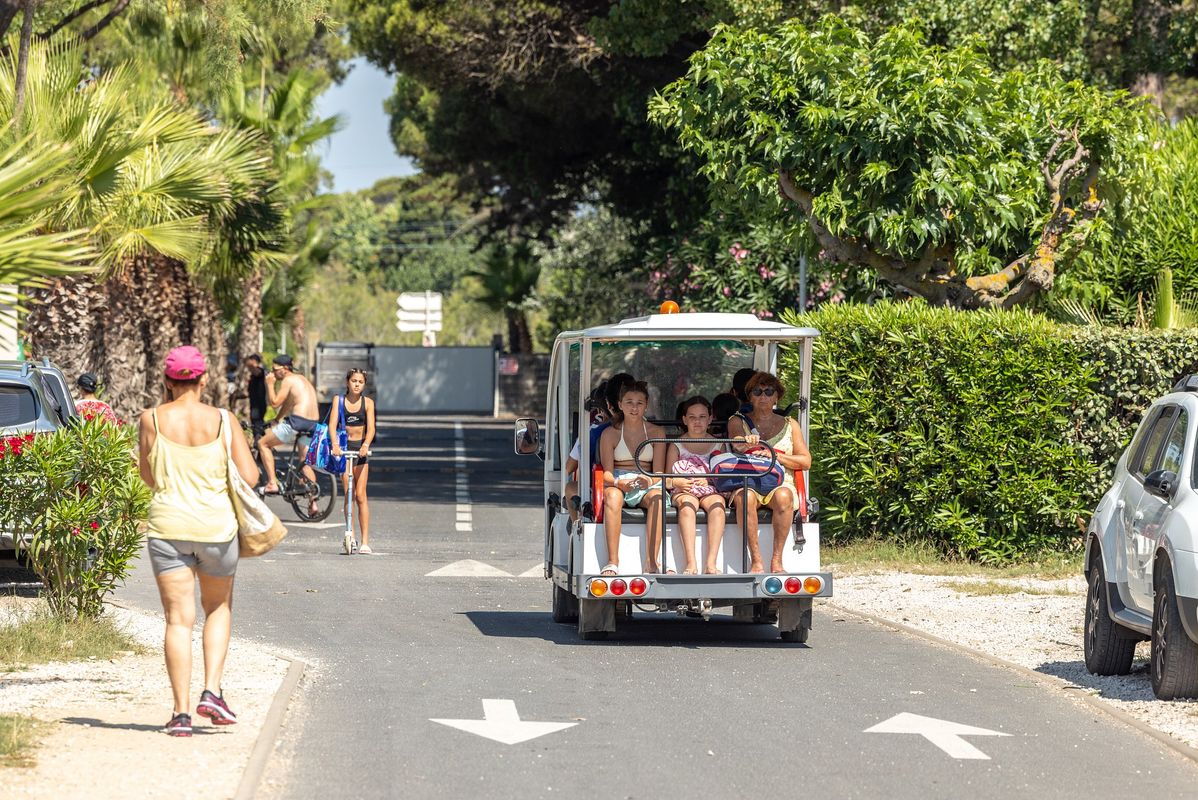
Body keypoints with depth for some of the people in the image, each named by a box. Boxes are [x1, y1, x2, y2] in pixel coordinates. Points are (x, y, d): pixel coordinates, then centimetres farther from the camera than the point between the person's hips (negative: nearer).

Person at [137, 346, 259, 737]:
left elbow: (147, 476, 6)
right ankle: (212, 691, 8)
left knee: (178, 619, 3)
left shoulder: (152, 420, -3)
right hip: (216, 525, 0)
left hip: (167, 526, 0)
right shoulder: (221, 421, -4)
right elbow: (249, 476, -4)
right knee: (219, 607, 22)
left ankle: (181, 711, -2)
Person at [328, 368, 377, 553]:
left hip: (361, 448, -1)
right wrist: (334, 444, -27)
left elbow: (371, 428, -9)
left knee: (360, 496, -7)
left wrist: (366, 445, -28)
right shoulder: (338, 400, 1)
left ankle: (365, 541, -7)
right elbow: (332, 424, -10)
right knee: (348, 495, -2)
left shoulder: (367, 402, 0)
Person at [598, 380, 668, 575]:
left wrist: (650, 481, -19)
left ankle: (651, 562, -44)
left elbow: (658, 471, 5)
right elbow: (607, 472, 0)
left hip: (645, 488, 1)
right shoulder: (610, 434, 8)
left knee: (657, 496, -36)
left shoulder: (656, 433, 11)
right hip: (617, 485, -1)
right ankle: (612, 563, -45)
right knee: (612, 497, -38)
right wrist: (619, 482, -23)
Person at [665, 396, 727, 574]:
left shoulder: (717, 445, 14)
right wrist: (675, 482, -15)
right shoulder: (676, 445, 11)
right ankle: (691, 563, -47)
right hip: (683, 492, -1)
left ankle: (711, 563, -43)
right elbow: (667, 479, 7)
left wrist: (708, 480, -10)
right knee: (687, 505, -36)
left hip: (710, 490, 1)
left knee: (717, 505, -34)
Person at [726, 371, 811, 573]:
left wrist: (775, 456, -5)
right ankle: (756, 561, -38)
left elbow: (805, 462, 10)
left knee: (783, 496, -36)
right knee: (745, 497, -37)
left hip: (780, 483, 1)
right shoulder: (737, 422, 16)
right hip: (747, 483, -1)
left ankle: (777, 560, -35)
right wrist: (746, 443, -32)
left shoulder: (790, 425, 18)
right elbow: (737, 443, -7)